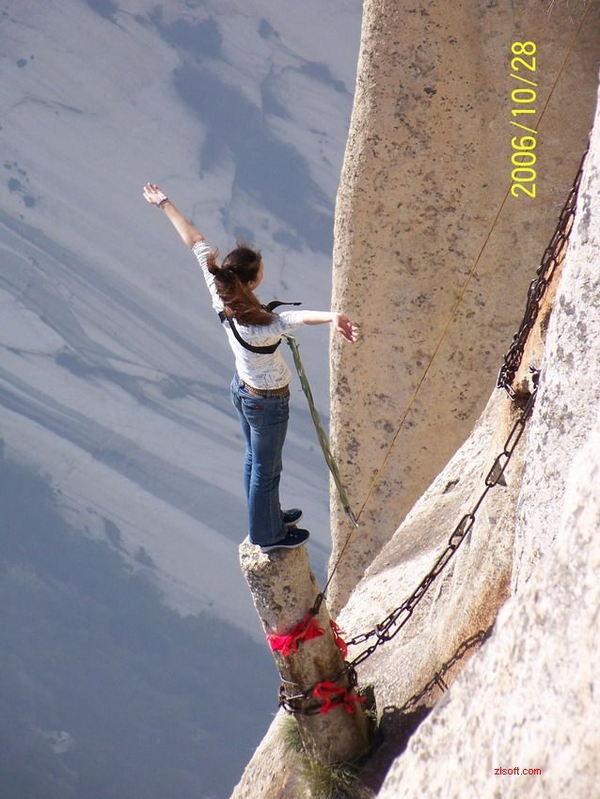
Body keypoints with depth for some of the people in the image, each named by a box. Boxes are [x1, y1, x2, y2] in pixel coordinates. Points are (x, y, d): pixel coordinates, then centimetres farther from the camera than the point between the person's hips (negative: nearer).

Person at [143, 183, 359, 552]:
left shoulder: (220, 295, -21)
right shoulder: (256, 325, -40)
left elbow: (194, 241, -11)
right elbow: (295, 317, -62)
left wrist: (164, 204, -4)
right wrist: (333, 317, -81)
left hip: (242, 388, 8)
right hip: (268, 401, -8)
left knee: (255, 459, 29)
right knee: (266, 469, 16)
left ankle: (267, 515, 53)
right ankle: (268, 535, 39)